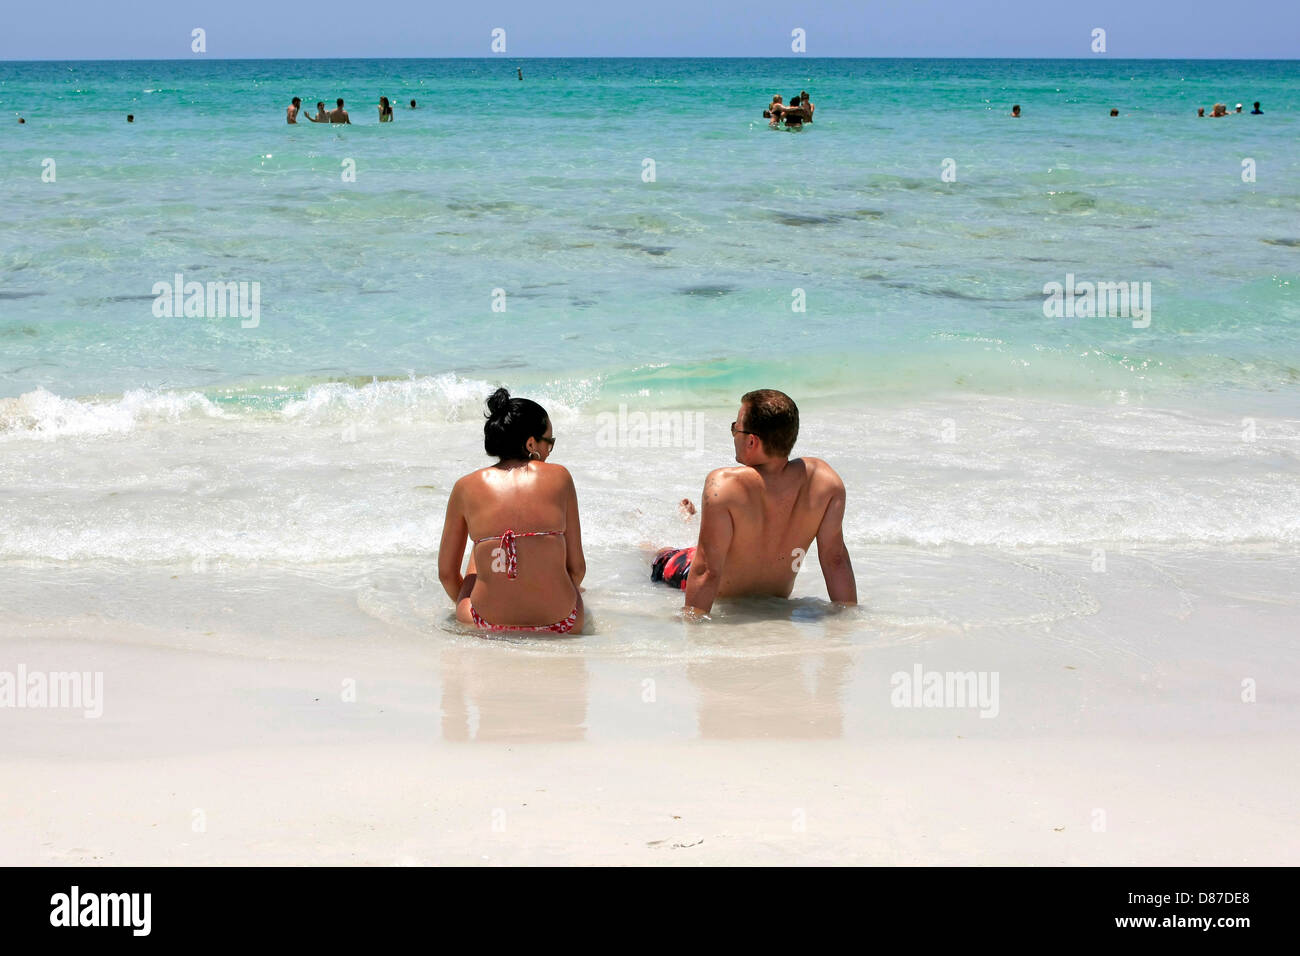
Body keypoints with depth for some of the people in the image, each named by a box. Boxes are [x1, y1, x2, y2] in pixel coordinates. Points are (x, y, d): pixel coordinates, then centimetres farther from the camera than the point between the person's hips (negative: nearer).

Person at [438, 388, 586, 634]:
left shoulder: (466, 487, 1)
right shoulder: (559, 476, -2)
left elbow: (446, 572, 8)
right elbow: (577, 566, 3)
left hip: (488, 623, 2)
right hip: (559, 625, -1)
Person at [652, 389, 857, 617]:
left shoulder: (723, 485, -36)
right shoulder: (824, 479, -24)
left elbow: (708, 572, -34)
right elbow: (835, 559, -21)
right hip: (777, 600, 3)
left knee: (660, 558, 31)